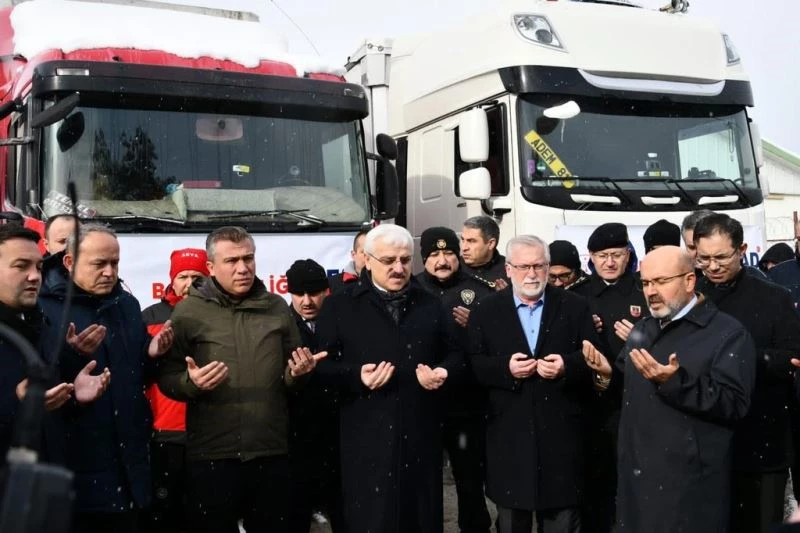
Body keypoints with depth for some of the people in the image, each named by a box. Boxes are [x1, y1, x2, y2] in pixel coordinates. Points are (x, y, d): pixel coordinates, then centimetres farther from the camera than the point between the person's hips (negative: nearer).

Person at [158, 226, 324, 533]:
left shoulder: (277, 307, 9)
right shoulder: (189, 310, -1)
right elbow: (166, 378, -1)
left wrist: (297, 374, -4)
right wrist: (190, 383, -21)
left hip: (271, 453, 3)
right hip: (210, 455, -2)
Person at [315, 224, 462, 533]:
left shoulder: (429, 305, 13)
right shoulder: (340, 306, 2)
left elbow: (454, 353, 19)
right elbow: (321, 364, 0)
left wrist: (443, 372, -3)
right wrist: (356, 376, -18)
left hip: (420, 438, 3)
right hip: (367, 442, -3)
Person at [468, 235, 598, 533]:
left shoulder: (574, 306, 5)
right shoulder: (486, 311, 5)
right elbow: (473, 365, 1)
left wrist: (567, 366, -18)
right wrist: (505, 368, -16)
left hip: (561, 433, 0)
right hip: (509, 434, 0)